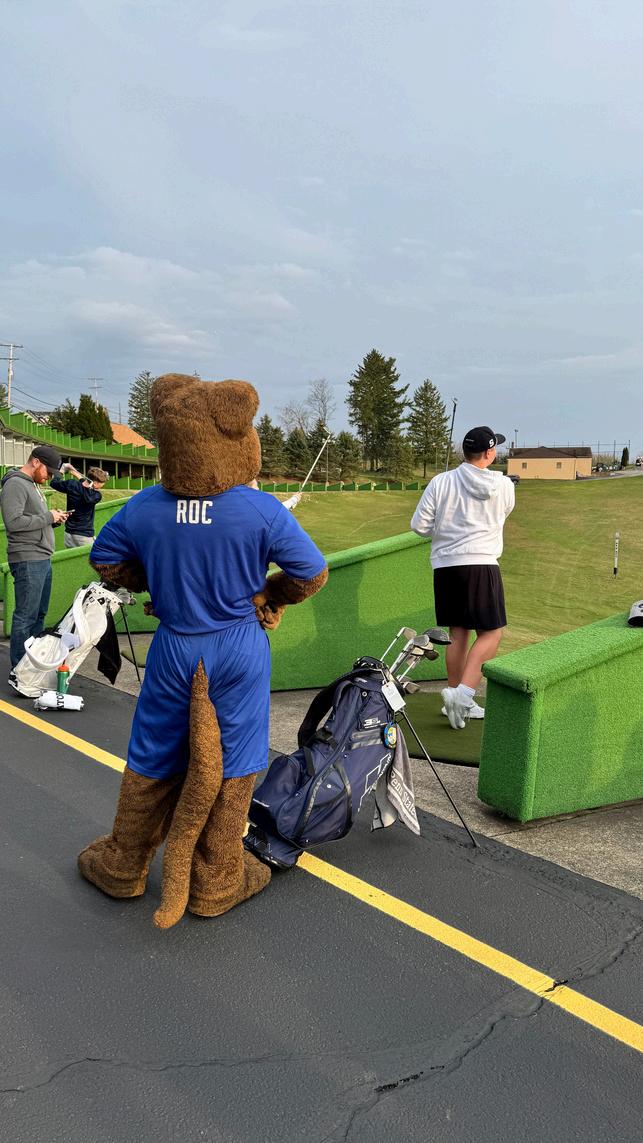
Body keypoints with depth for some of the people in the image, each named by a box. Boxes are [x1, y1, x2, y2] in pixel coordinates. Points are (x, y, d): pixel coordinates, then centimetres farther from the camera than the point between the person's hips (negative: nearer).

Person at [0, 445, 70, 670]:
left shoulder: (33, 485, 20)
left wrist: (54, 519, 6)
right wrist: (48, 517, -14)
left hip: (42, 559, 10)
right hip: (28, 561, -10)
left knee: (39, 614, 13)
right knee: (25, 617, -6)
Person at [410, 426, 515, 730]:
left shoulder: (441, 482, -1)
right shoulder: (504, 486, 0)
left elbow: (419, 525, -1)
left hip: (444, 565, 4)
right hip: (481, 564, -3)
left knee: (457, 633, 12)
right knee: (491, 633, 2)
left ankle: (458, 702, 20)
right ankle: (462, 693, -14)